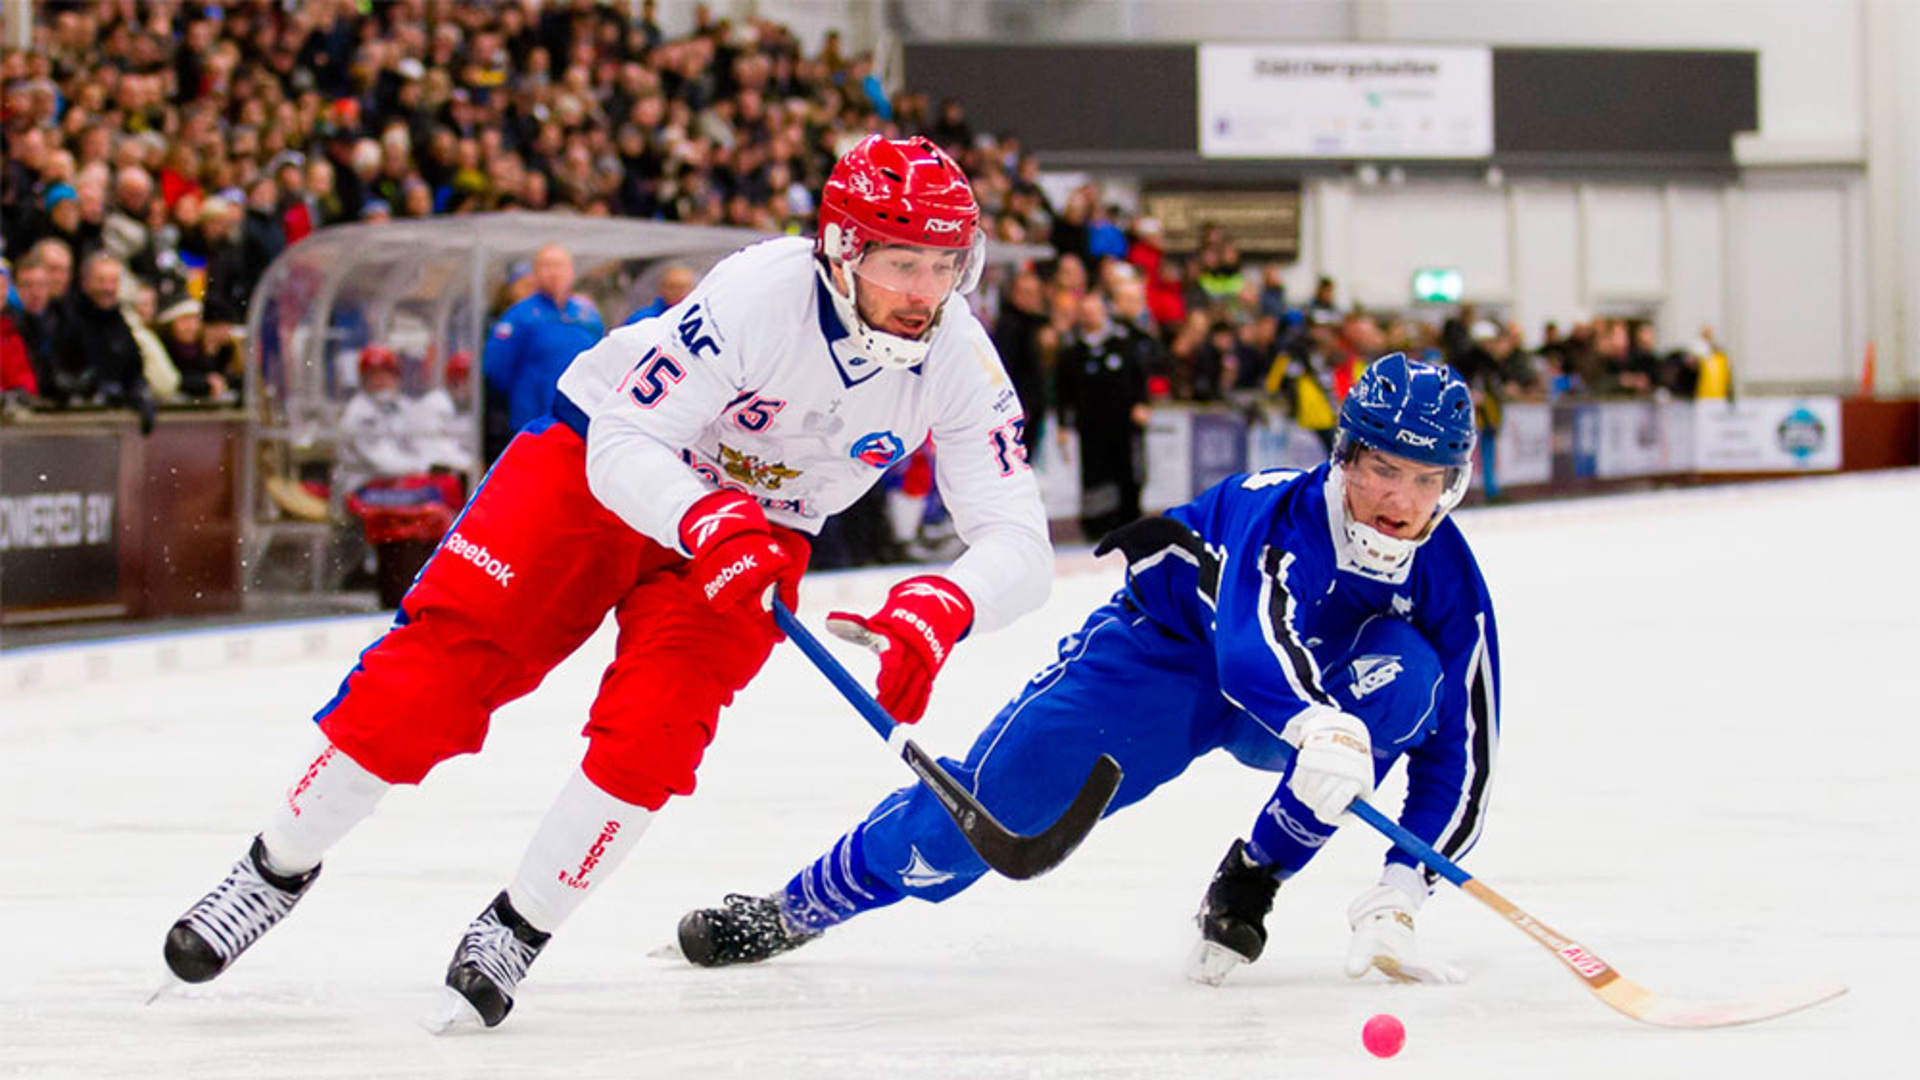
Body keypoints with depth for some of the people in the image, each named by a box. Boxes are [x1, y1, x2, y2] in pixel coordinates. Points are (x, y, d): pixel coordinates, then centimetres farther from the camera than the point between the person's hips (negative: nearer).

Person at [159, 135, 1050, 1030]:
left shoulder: (959, 361, -20)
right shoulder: (760, 293, -31)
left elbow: (1018, 543, -20)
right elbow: (625, 446, -29)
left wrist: (939, 607, -40)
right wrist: (705, 521, -47)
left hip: (757, 529, 3)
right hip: (604, 460, -3)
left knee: (652, 725, -21)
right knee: (439, 664, -12)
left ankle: (518, 929, -3)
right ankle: (277, 866, 6)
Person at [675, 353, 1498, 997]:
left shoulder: (1450, 584, -20)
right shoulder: (1283, 513, -33)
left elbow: (1457, 754, -17)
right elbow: (1252, 645, -52)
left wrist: (1400, 894, -29)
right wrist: (1319, 725, -74)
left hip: (1319, 700, 3)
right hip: (1167, 645, -3)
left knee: (1405, 674, -28)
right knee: (994, 795, -12)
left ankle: (1249, 883, -14)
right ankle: (795, 909, 12)